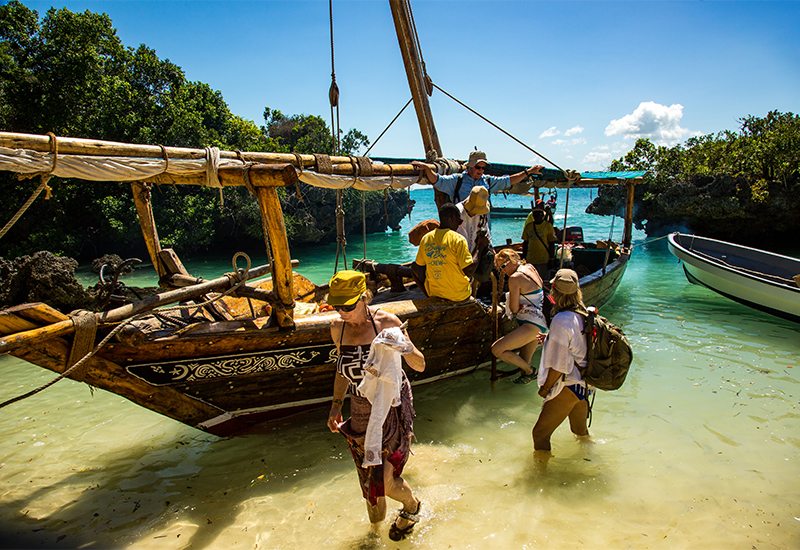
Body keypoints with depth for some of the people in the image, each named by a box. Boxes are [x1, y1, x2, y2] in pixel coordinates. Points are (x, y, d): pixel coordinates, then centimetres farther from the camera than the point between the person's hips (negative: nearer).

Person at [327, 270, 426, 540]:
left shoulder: (386, 322, -15)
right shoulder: (337, 328, -1)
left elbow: (420, 366, -12)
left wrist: (405, 347, -32)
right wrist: (336, 404, 11)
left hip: (393, 407, -5)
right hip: (361, 411, 5)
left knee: (386, 481, -7)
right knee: (368, 477, 14)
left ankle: (412, 506, 29)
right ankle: (375, 528, 41)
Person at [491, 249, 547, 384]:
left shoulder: (515, 278, -15)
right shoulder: (530, 268, 11)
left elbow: (514, 309, -13)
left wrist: (510, 295, 5)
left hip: (532, 326, -10)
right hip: (542, 323, 10)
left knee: (496, 349, -13)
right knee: (524, 362, 20)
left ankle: (530, 371, 1)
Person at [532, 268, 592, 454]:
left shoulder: (561, 320, -23)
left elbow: (559, 364, -22)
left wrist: (545, 388, -9)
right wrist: (552, 339, 18)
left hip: (568, 388, -8)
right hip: (586, 386, 8)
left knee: (540, 433, 2)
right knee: (580, 430, 31)